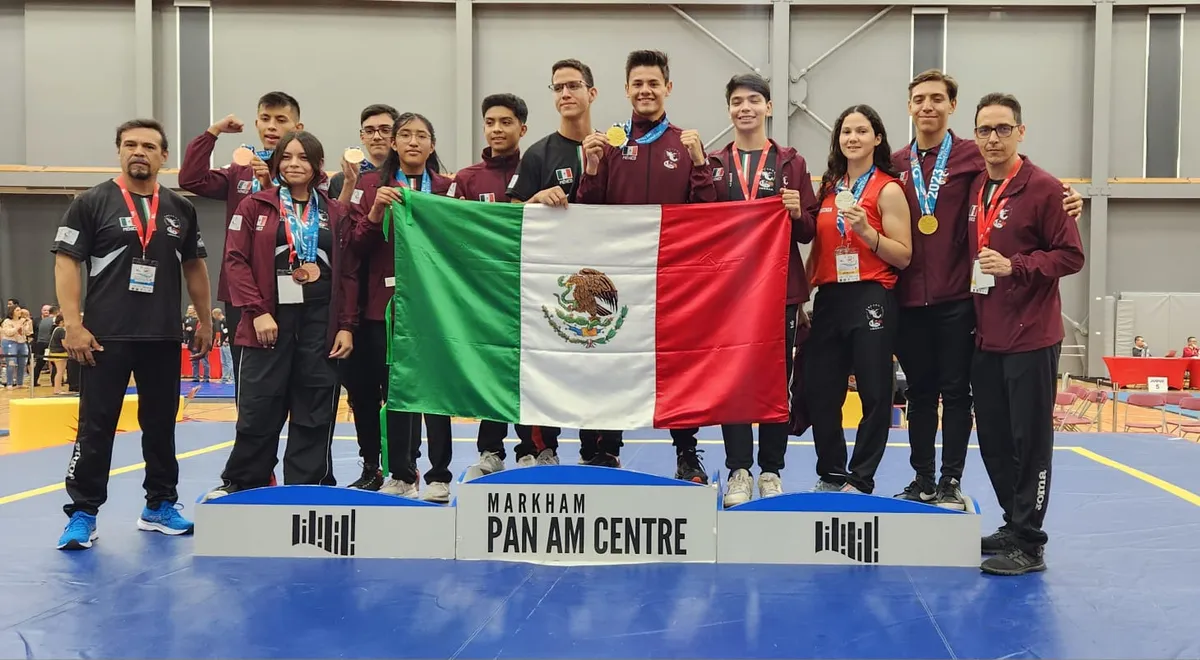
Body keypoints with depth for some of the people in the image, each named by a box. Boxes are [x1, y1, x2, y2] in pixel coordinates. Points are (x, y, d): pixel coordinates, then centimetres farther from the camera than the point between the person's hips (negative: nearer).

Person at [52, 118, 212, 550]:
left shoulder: (180, 209, 9)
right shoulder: (92, 203, -2)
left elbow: (194, 267, 17)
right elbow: (66, 263, -6)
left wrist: (205, 320, 13)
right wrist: (73, 325, -13)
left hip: (164, 337, 4)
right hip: (106, 336, -4)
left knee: (161, 424, 11)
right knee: (96, 426, 0)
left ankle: (160, 506, 23)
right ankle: (82, 514, 7)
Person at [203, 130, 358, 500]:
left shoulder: (336, 215, 10)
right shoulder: (255, 207, 5)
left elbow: (348, 275, 9)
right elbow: (235, 261, -2)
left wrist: (346, 327, 1)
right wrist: (257, 311, -12)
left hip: (320, 324, 2)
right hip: (269, 321, -2)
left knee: (315, 414, 5)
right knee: (259, 411, 1)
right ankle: (239, 485, 17)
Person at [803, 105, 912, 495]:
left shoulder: (888, 190, -3)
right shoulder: (828, 187, 13)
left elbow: (903, 256, -7)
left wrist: (867, 232, -20)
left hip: (871, 299, -5)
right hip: (828, 298, 6)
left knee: (874, 393, 0)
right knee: (819, 390, 7)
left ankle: (860, 481, 11)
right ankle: (830, 475, 22)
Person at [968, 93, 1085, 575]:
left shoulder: (1044, 189, -8)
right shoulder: (973, 190, 11)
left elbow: (1071, 256, -9)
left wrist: (1015, 265, -20)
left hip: (1030, 337, -7)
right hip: (985, 337, 7)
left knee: (1029, 441, -1)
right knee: (994, 441, 13)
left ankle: (1028, 544, 7)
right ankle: (1015, 525, 27)